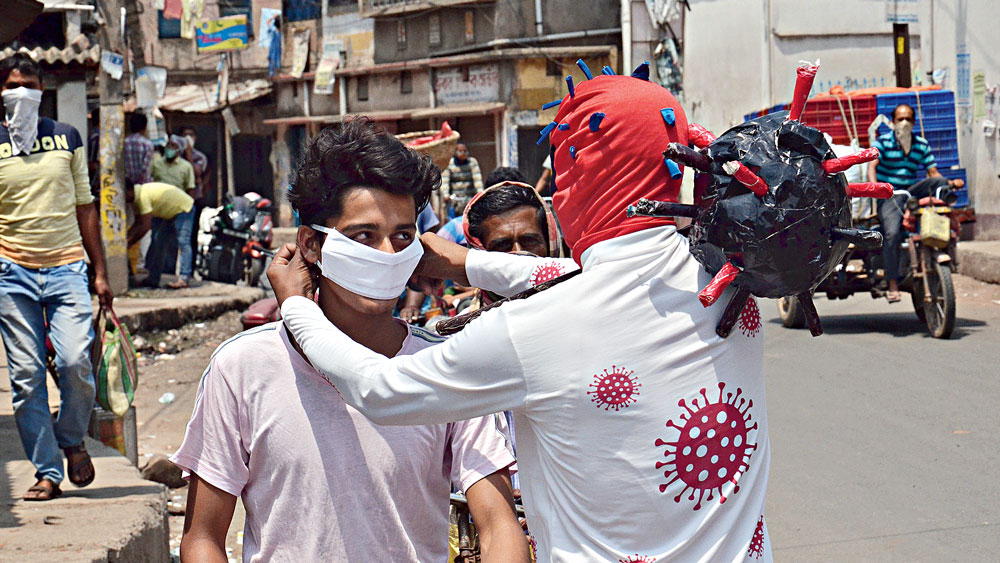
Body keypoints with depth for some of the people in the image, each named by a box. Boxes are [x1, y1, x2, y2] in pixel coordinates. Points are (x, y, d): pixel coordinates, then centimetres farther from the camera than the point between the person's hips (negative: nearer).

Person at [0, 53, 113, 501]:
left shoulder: (67, 138, 11)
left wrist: (100, 272, 10)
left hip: (66, 267, 1)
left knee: (75, 362, -16)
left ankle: (72, 440, 12)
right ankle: (47, 472, 7)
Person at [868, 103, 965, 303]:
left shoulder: (922, 144, 13)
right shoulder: (883, 142, 1)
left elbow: (933, 173, 9)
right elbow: (872, 165, -14)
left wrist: (950, 183, -11)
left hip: (913, 192, 4)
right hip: (889, 196, -4)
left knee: (940, 182, -24)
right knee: (892, 233, -27)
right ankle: (893, 284, -22)